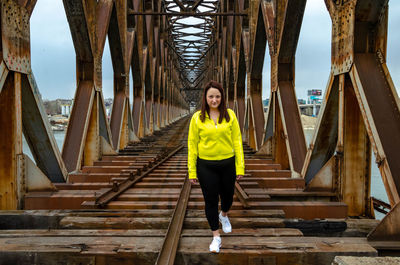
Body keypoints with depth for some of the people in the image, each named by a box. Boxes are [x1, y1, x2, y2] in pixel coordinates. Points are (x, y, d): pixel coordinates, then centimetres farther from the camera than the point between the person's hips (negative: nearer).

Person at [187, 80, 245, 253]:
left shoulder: (230, 115, -3)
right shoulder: (197, 117, -5)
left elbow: (237, 141, -1)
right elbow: (192, 145, -2)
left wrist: (240, 167, -4)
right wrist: (192, 171, -3)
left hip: (227, 163, 1)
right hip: (206, 166, -1)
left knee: (227, 196, 18)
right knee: (210, 200, 7)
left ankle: (223, 215, 53)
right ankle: (216, 236, 24)